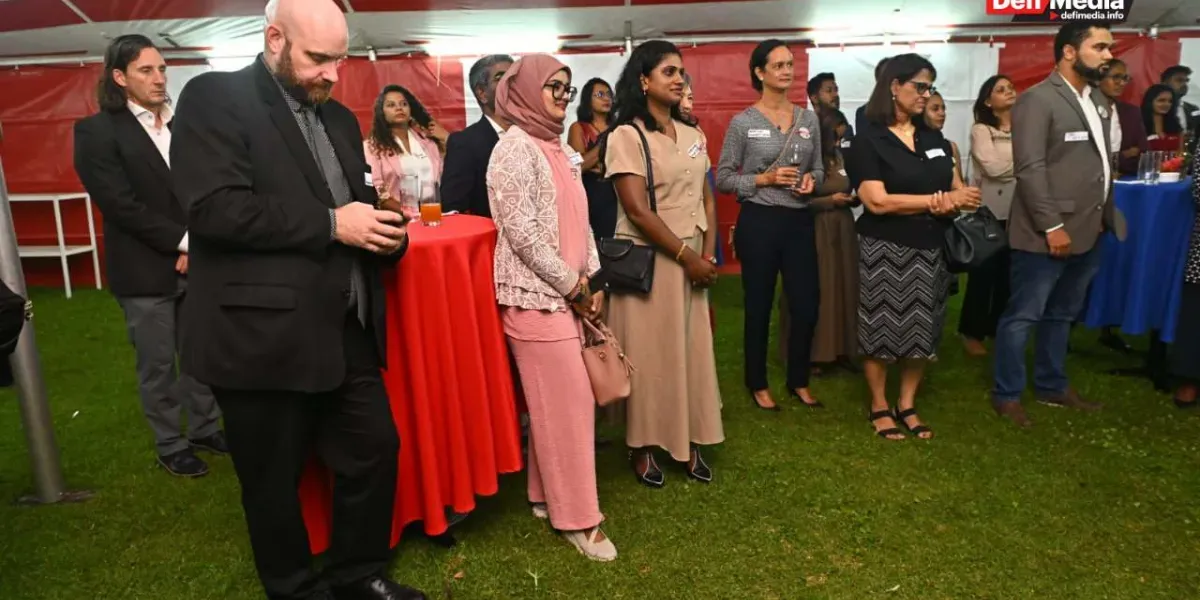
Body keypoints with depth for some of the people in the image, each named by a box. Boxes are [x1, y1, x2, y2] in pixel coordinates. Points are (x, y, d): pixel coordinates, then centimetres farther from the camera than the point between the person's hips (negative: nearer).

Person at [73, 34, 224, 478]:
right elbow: (120, 204, -12)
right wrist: (183, 241, -14)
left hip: (197, 262, 4)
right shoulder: (96, 131, -5)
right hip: (145, 270, -4)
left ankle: (205, 429, 29)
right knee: (157, 365, 6)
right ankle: (171, 446, 21)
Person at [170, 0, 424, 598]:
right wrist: (331, 223, -19)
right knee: (275, 480, 11)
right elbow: (213, 207, -19)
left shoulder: (339, 118, 16)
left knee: (375, 448, 12)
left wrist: (383, 230, -3)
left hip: (346, 331, 7)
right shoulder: (214, 98, -7)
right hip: (266, 337, -6)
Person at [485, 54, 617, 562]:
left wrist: (593, 280, 7)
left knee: (557, 402, 13)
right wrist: (574, 286, -12)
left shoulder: (557, 148, 14)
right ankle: (576, 517, 10)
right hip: (537, 296, -8)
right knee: (567, 403, -3)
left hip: (566, 294, 8)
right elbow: (522, 233, -18)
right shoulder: (515, 147, -12)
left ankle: (548, 496, 28)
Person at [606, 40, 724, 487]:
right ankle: (642, 447, 18)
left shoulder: (692, 135, 11)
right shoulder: (626, 136, -9)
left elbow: (706, 199, 11)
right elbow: (638, 211, -16)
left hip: (691, 258, 6)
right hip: (648, 259, -6)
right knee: (648, 353, 3)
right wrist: (687, 257, -14)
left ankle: (688, 441, 24)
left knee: (692, 349, 10)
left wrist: (708, 253, -3)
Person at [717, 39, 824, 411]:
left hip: (800, 221, 4)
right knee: (759, 306, 6)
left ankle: (799, 381, 27)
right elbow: (722, 178, -4)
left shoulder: (809, 119, 8)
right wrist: (764, 178, -16)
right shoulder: (743, 122, -4)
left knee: (806, 305, 6)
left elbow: (819, 169, 16)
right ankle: (757, 384, 22)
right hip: (759, 221, -4)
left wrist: (812, 180, -6)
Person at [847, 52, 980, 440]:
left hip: (929, 248, 6)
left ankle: (908, 405, 23)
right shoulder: (868, 140, -8)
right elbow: (877, 201, -18)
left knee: (922, 330, 9)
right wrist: (939, 200, -13)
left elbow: (959, 190, 10)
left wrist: (947, 205, -14)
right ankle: (879, 407, 19)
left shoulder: (933, 138, 11)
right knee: (882, 329, 3)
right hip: (885, 249, -5)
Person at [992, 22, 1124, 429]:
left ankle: (1052, 386, 31)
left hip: (1086, 233, 8)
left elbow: (1102, 163, 19)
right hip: (1047, 235, -8)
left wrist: (1105, 216, 11)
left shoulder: (1098, 100, 15)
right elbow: (1030, 169, -18)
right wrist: (1052, 226, -20)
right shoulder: (1037, 100, -11)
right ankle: (1007, 394, 13)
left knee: (1062, 316, 18)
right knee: (1023, 316, 1)